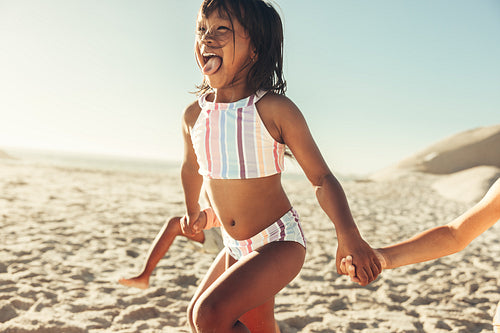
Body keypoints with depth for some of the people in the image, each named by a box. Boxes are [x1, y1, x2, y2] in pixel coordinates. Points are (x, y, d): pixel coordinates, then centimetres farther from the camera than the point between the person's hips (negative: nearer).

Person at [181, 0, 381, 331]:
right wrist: (192, 211, 33)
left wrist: (348, 234, -25)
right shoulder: (194, 115, -2)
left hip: (280, 242, -6)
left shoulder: (275, 109, -18)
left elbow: (321, 177, -13)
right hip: (236, 249, 7)